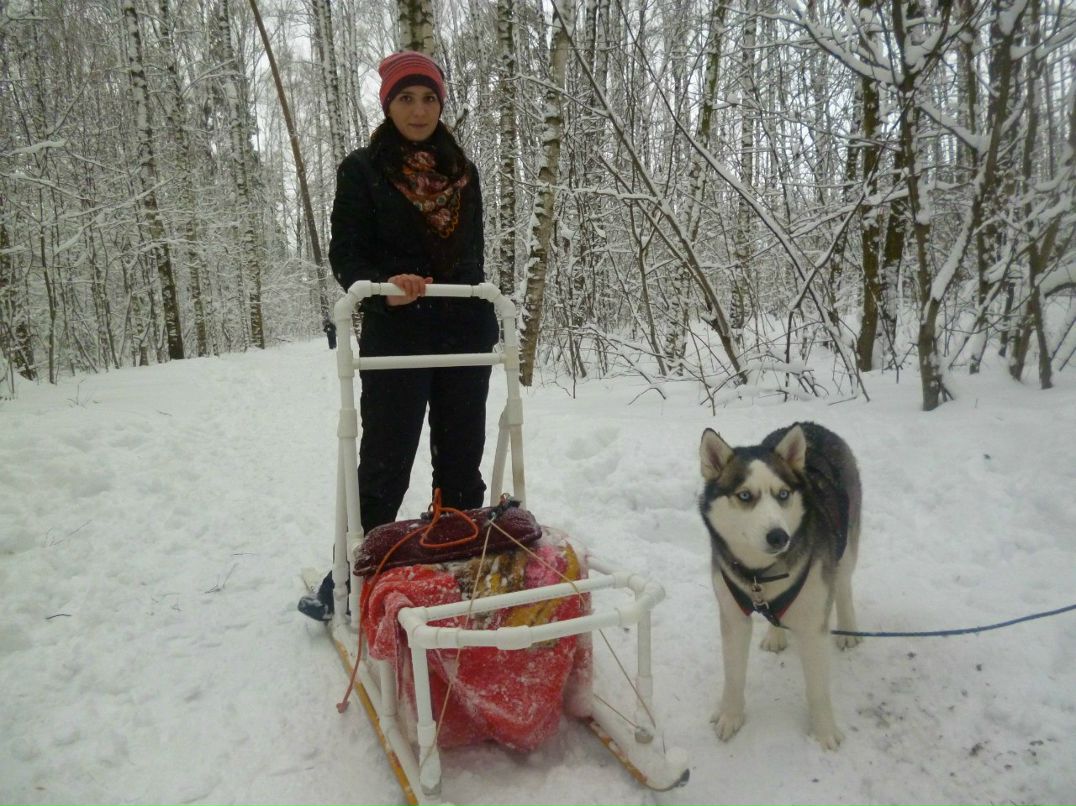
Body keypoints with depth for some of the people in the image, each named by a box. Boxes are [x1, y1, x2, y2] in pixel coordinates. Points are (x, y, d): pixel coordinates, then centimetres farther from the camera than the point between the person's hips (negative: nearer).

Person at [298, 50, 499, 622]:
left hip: (465, 334, 4)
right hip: (395, 337, -4)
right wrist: (383, 286, -23)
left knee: (461, 458, 9)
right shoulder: (362, 170, 1)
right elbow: (345, 256, -3)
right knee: (385, 463, -1)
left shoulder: (462, 172, 13)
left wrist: (483, 316, 15)